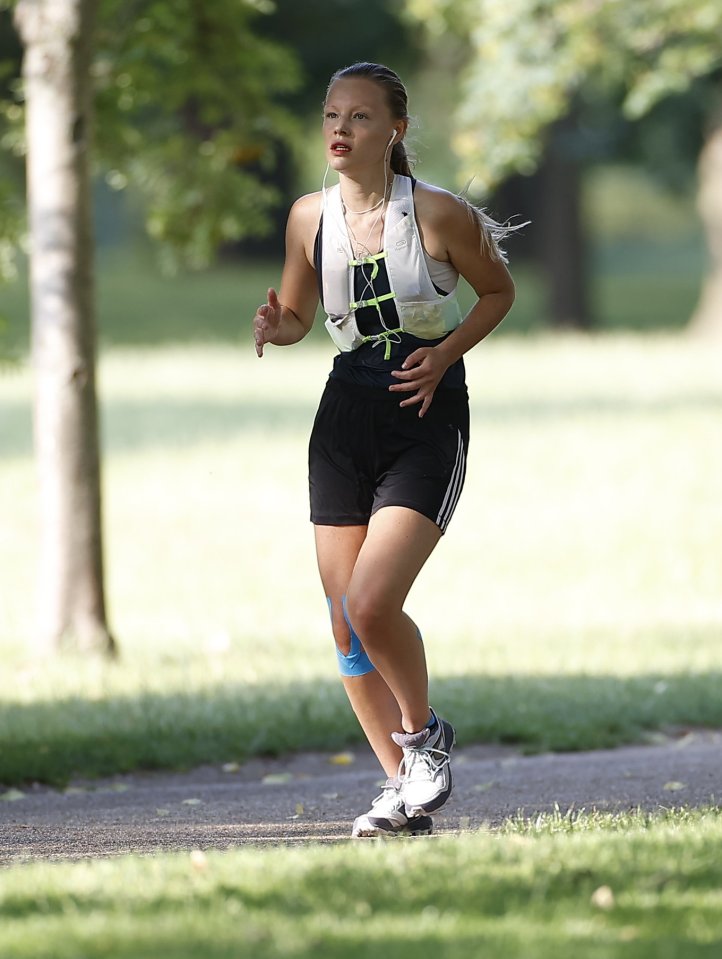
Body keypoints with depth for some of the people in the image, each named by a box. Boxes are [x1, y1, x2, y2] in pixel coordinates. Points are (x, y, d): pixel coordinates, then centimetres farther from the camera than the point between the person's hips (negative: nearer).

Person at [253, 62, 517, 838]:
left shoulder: (438, 214, -11)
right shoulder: (310, 216, 1)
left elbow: (498, 292, 5)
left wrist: (446, 353, -9)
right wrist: (275, 327, -9)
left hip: (427, 420, -5)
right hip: (346, 417, 5)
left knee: (372, 604, -19)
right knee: (345, 624, 4)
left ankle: (423, 735, 8)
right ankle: (402, 785, 18)